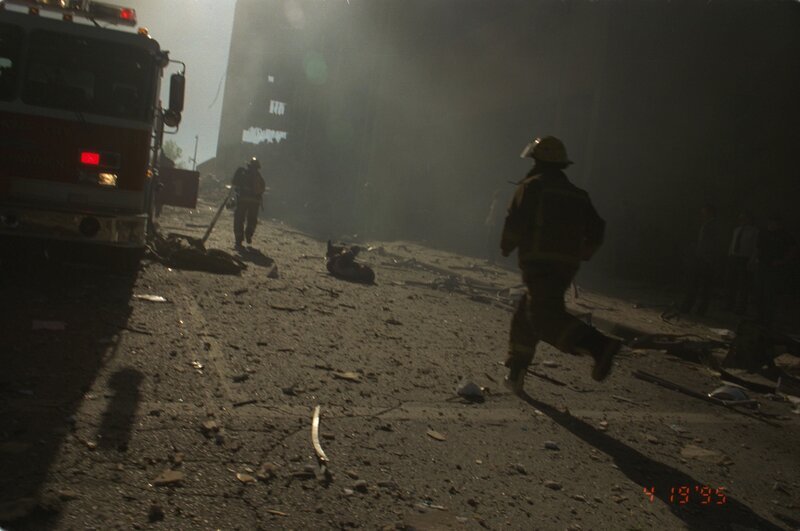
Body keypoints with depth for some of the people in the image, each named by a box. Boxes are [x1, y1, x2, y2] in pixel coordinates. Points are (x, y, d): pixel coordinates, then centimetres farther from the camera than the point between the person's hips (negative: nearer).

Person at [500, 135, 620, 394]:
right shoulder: (577, 194, 18)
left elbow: (515, 221, -10)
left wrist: (506, 247, 7)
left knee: (545, 317, -14)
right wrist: (580, 255, 25)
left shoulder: (531, 186, -1)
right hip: (567, 266, 8)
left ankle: (599, 345, -33)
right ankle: (516, 373, 18)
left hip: (539, 264, -8)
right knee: (525, 315, 17)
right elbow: (596, 229, 14)